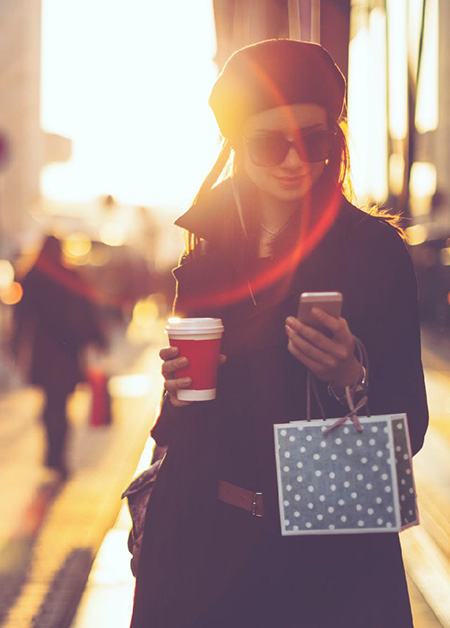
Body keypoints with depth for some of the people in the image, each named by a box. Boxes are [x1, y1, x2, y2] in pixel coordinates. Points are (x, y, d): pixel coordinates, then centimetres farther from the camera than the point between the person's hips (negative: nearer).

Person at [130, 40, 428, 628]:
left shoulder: (375, 248, -7)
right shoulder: (206, 249, 5)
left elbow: (408, 428, -8)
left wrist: (349, 380, -25)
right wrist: (178, 383, -4)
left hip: (328, 552, -3)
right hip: (205, 536, 4)